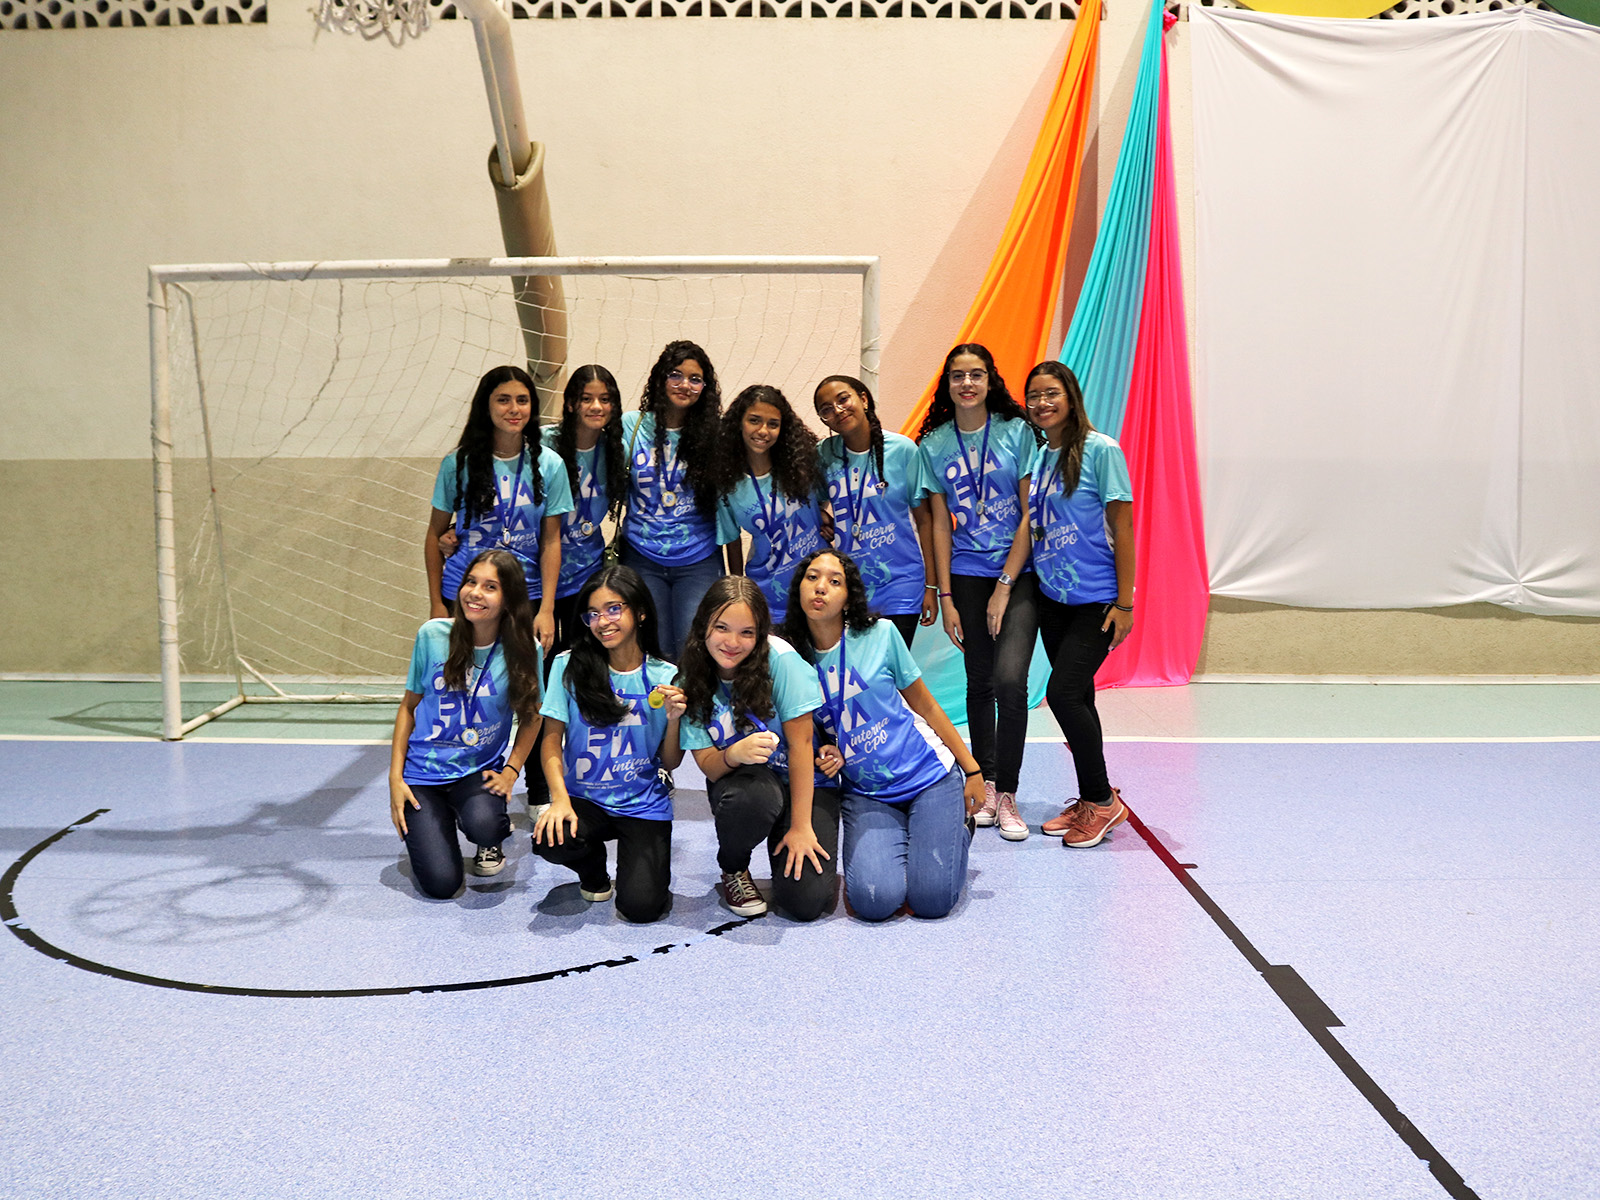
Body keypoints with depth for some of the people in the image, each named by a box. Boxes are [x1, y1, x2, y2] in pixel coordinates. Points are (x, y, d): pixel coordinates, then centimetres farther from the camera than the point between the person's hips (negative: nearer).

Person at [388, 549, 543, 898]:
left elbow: (530, 716, 6)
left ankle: (493, 838, 5)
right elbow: (409, 706, 3)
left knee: (483, 824, -35)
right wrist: (395, 777, -1)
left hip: (480, 770, 0)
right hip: (423, 771, 0)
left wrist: (511, 771, -6)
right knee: (441, 884, -14)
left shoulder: (523, 650, -10)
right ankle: (437, 823, 21)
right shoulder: (433, 635, -9)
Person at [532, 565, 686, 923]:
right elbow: (552, 739, -2)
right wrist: (559, 797, -17)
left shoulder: (665, 678, -1)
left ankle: (643, 862, 19)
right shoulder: (570, 666, -4)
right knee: (549, 839, -34)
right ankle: (594, 867, 6)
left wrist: (673, 719, -15)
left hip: (644, 806, 0)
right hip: (584, 799, 1)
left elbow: (670, 763, 4)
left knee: (641, 907, -20)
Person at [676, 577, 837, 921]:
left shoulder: (778, 658, -19)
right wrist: (734, 755, -34)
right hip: (740, 784, 2)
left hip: (803, 784, -1)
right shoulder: (692, 682, -8)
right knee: (756, 794, -37)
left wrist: (801, 826, -17)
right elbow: (707, 764, -9)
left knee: (805, 902, -21)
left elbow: (800, 742, -17)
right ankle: (733, 870, -3)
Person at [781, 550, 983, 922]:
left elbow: (925, 705, 5)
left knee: (931, 901, -13)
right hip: (866, 794, 1)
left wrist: (972, 769, 7)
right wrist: (827, 755, -9)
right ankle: (899, 837, 14)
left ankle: (956, 828, 21)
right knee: (874, 901, -21)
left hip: (928, 775, -1)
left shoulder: (880, 635, -5)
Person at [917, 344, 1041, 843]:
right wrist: (946, 598, 1)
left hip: (1019, 571, -3)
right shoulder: (934, 445, 4)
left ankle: (1007, 796, -5)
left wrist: (1004, 588, -9)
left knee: (1009, 678, -16)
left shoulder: (1018, 432, -3)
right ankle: (984, 784, 22)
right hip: (966, 574, 3)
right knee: (978, 682, 7)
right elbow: (940, 526, 6)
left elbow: (1029, 516, -4)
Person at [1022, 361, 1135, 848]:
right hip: (1051, 597, 7)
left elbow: (1121, 527, -11)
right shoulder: (1035, 456, 8)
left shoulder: (1100, 450, -11)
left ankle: (1103, 799, 4)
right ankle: (1089, 801, 22)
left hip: (1096, 598, -6)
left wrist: (1124, 603, -13)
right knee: (1075, 697, 11)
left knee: (1064, 693, -12)